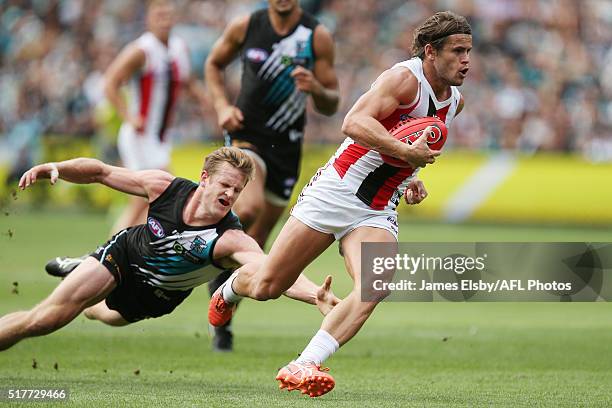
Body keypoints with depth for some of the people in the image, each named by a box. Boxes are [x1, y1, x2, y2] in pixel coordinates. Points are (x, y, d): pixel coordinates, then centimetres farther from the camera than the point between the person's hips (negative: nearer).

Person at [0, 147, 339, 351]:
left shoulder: (232, 240, -38)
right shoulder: (165, 187, -28)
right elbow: (100, 172, -14)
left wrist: (315, 294, -74)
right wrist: (54, 168, -28)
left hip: (156, 297, 1)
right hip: (126, 253, 0)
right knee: (45, 319, -13)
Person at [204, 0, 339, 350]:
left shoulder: (318, 37, -5)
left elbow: (331, 106, -1)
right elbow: (214, 64, 16)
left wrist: (316, 89, -23)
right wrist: (222, 105, -1)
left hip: (287, 147, 1)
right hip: (245, 134, -1)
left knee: (256, 242, 7)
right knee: (249, 208, -32)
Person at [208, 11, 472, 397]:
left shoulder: (455, 102, 10)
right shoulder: (405, 78, -14)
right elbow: (354, 123, -28)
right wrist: (405, 152, -34)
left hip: (378, 213, 5)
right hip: (335, 192, -5)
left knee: (375, 286, -26)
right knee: (266, 287, 2)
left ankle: (302, 367, -27)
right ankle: (230, 289, 40)